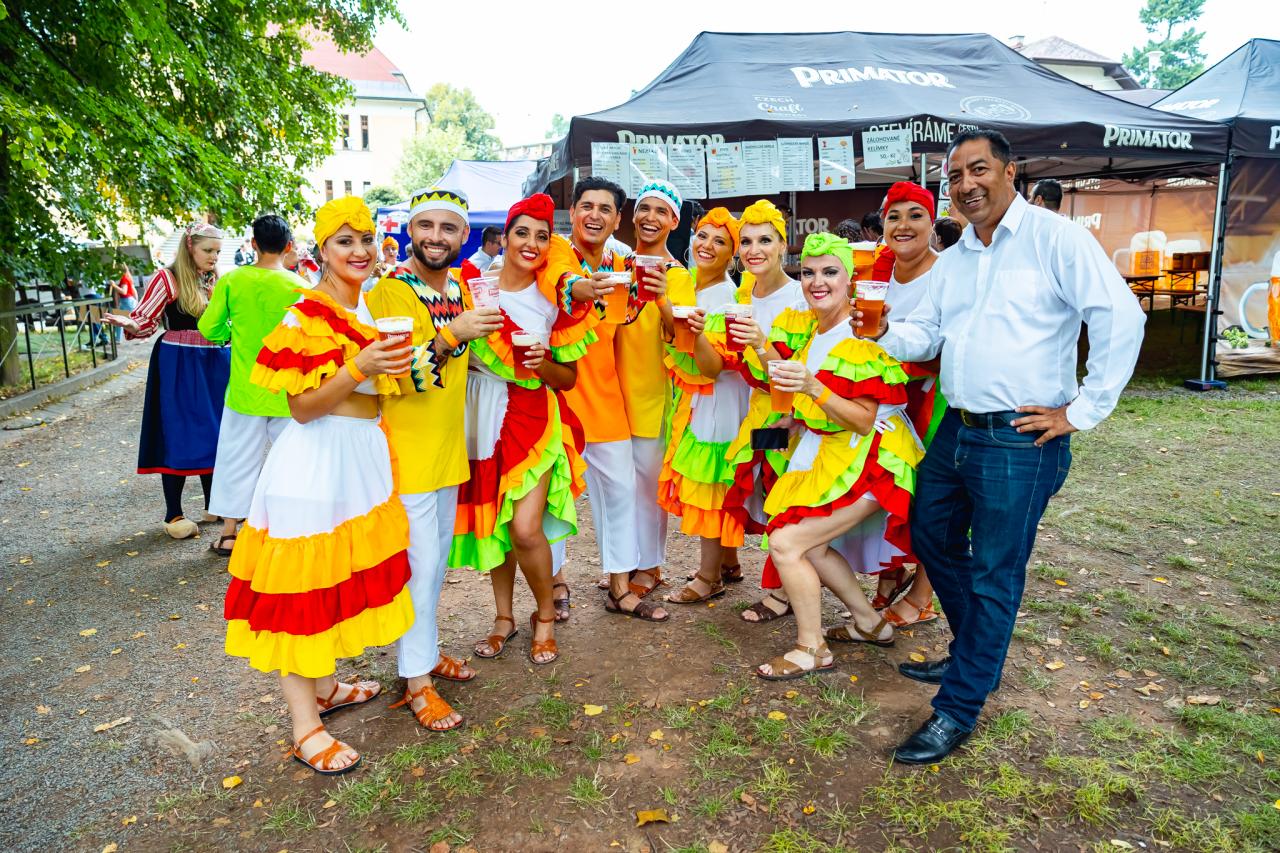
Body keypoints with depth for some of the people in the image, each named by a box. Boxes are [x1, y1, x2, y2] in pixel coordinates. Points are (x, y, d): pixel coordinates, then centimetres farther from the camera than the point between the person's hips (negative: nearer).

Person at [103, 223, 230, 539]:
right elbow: (145, 321, -10)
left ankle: (213, 505, 24)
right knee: (179, 436, -1)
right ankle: (174, 515, 9)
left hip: (216, 365, 5)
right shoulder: (168, 278, -7)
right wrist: (128, 324, -29)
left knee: (214, 434, 10)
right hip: (179, 366, -5)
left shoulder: (218, 281, 10)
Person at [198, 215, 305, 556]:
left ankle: (229, 533, 20)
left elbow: (209, 327, -1)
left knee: (238, 458, 12)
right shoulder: (298, 286, -11)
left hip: (245, 388, 2)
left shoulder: (231, 280, -5)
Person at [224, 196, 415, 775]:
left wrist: (399, 366, 6)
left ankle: (323, 685, 34)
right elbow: (302, 407, -16)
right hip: (317, 459, -8)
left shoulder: (372, 309, 10)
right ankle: (305, 725, 10)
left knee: (347, 569, 16)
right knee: (304, 581, -1)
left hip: (363, 455, 8)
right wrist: (358, 368, -27)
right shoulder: (306, 316, -13)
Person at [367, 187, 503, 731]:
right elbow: (394, 379, -22)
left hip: (448, 446, 8)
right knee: (418, 564, -2)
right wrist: (449, 336, -31)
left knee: (438, 557, 18)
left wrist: (484, 337, 5)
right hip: (406, 449, -8)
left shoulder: (459, 289, 8)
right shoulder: (389, 291, -15)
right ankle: (416, 680, 13)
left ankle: (427, 648, 35)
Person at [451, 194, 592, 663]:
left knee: (526, 527, -11)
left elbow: (568, 379, 5)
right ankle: (504, 616, 28)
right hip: (480, 415, 2)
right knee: (492, 520, 8)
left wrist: (543, 363, -14)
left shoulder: (554, 302, 2)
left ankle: (545, 615, 15)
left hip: (531, 419, -2)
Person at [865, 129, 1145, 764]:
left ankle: (959, 707, 15)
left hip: (1020, 441, -8)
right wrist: (885, 333, -9)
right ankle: (975, 656, 40)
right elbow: (924, 335, 13)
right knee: (932, 537, 19)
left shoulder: (1055, 238, -9)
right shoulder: (952, 261, 14)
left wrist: (1083, 411, -15)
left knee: (994, 574, 2)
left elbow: (1121, 317, -15)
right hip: (955, 432, 8)